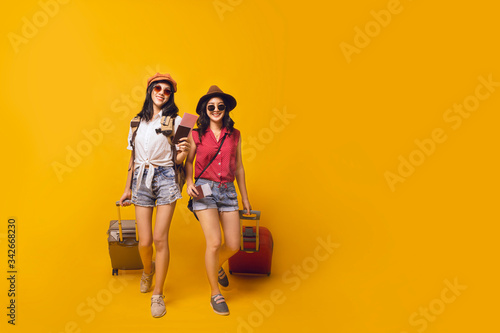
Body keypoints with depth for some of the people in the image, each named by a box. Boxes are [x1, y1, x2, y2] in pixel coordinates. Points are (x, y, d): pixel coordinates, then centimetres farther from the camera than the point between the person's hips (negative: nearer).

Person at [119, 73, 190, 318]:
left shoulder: (175, 120, 2)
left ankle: (158, 295, 9)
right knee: (144, 241, 1)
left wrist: (184, 151, -22)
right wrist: (127, 188, 18)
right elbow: (133, 157, 17)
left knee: (160, 238, -7)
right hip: (141, 180, 3)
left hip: (165, 178, -3)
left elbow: (177, 159, 1)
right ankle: (148, 269, 37)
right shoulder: (138, 121, 13)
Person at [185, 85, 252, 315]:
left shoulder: (234, 135, 9)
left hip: (228, 191, 3)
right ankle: (215, 293, 10)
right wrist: (189, 182, -9)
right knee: (214, 242, -12)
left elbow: (238, 167, 14)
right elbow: (189, 161, 11)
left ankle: (216, 266, 38)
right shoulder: (196, 134, 4)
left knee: (233, 246, 1)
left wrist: (245, 197, 16)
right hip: (204, 190, -3)